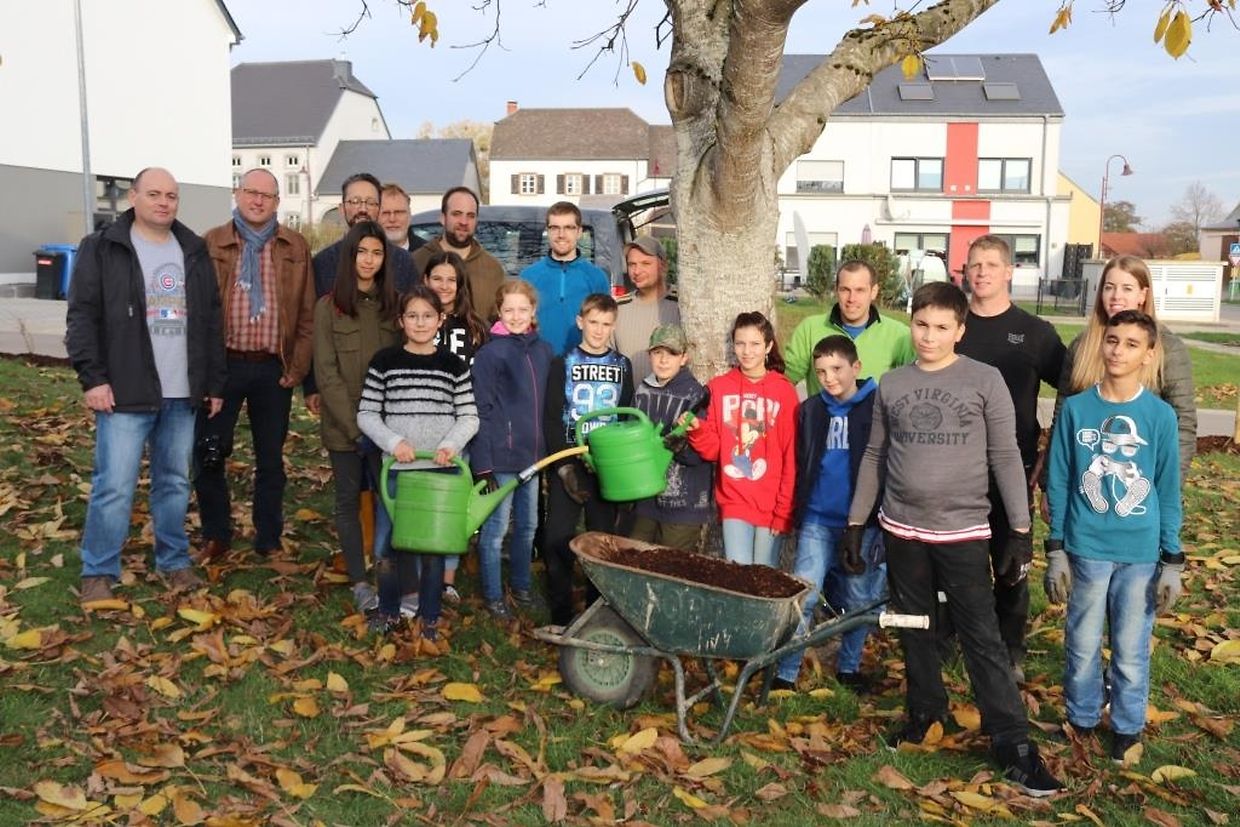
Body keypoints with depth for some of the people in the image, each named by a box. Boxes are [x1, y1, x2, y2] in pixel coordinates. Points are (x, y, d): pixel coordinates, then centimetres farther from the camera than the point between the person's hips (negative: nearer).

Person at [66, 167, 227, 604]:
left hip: (182, 393, 4)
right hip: (125, 392, -4)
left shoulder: (194, 251, 13)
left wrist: (216, 382, 11)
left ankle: (174, 561, 25)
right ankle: (98, 572, 11)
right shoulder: (101, 248, 0)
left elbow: (211, 322, 15)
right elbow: (82, 317, -4)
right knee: (114, 487, -3)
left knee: (175, 483, 12)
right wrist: (92, 378, -12)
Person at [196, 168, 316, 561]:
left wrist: (298, 367, -3)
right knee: (209, 455, 4)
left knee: (271, 459, 10)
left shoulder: (296, 248, 6)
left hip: (274, 368, 1)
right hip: (224, 364, -1)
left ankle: (269, 540, 22)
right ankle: (216, 536, 21)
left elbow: (307, 314, 4)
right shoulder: (211, 244, 3)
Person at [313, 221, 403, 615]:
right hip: (343, 424, -1)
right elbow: (327, 373, -7)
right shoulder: (328, 306, -3)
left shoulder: (394, 304, 4)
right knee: (348, 499, 8)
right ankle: (359, 581, 17)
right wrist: (354, 426, -13)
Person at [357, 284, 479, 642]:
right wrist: (393, 442, -13)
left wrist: (451, 444, -14)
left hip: (441, 469, 0)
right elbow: (366, 414, 1)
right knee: (390, 543, 5)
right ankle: (388, 611, 25)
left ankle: (430, 618, 21)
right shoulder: (384, 361, 1)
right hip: (397, 467, 0)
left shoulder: (455, 366, 3)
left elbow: (469, 417, 3)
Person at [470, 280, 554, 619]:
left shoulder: (543, 350, 7)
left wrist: (552, 450, 10)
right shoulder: (490, 353, -10)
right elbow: (481, 412, -12)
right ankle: (492, 595, 17)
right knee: (495, 528, 3)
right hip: (501, 456, -6)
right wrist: (483, 464, -15)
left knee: (528, 525, 17)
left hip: (533, 454, 6)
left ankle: (521, 584, 34)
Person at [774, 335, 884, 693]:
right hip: (818, 520, 2)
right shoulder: (811, 409, 5)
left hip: (864, 521, -2)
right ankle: (785, 673, 6)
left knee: (860, 600, 10)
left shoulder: (877, 407, -5)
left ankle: (849, 666, 29)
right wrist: (798, 511, 8)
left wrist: (883, 520, -7)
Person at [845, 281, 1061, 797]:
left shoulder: (985, 381, -4)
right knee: (914, 629, 14)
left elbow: (1006, 458, -3)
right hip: (901, 529, 4)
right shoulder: (891, 384, 5)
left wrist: (1021, 528, -5)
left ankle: (1012, 743, 6)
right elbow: (875, 457, 10)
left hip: (963, 532, -3)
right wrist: (856, 521, 10)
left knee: (981, 636, -3)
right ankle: (925, 710, 32)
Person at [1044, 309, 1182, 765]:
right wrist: (1056, 550, 0)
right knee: (1082, 647, 11)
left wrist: (1172, 560, 0)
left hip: (1142, 554, 0)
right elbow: (1058, 483, 1)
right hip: (1086, 550, 0)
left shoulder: (1161, 415, -4)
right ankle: (1081, 721, 31)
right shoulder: (1075, 409, -4)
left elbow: (1169, 492, 2)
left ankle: (1128, 727, 30)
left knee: (1132, 651, 10)